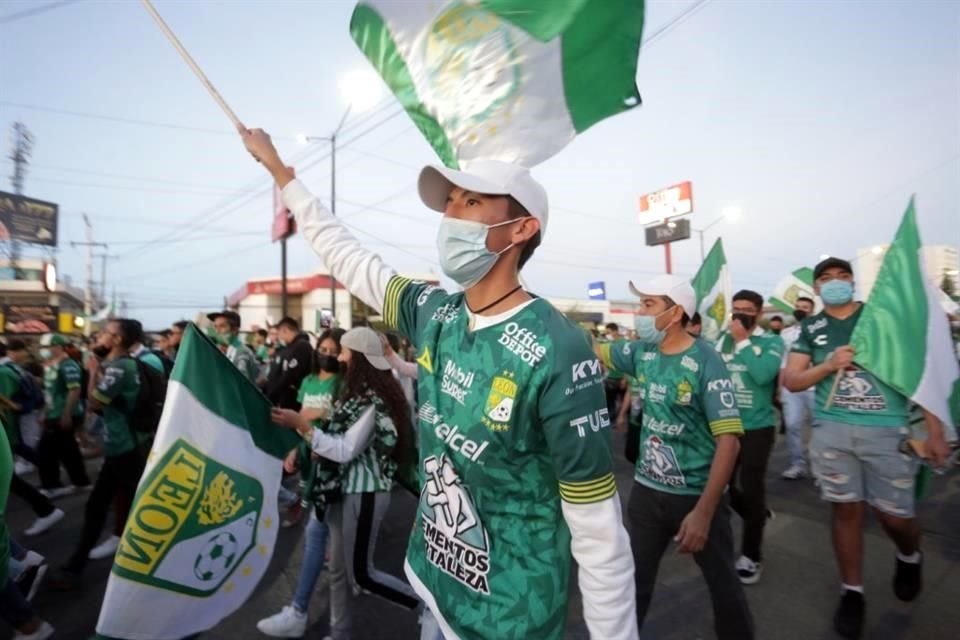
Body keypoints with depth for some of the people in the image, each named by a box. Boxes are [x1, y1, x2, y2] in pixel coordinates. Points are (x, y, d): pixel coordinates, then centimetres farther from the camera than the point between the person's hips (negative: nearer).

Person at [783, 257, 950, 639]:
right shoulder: (810, 328, 6)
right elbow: (791, 381, 4)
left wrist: (935, 431, -3)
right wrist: (829, 365, -13)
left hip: (887, 430, -1)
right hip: (832, 430, 1)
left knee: (895, 516, 6)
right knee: (847, 510, 7)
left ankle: (909, 558, 42)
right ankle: (852, 592, 24)